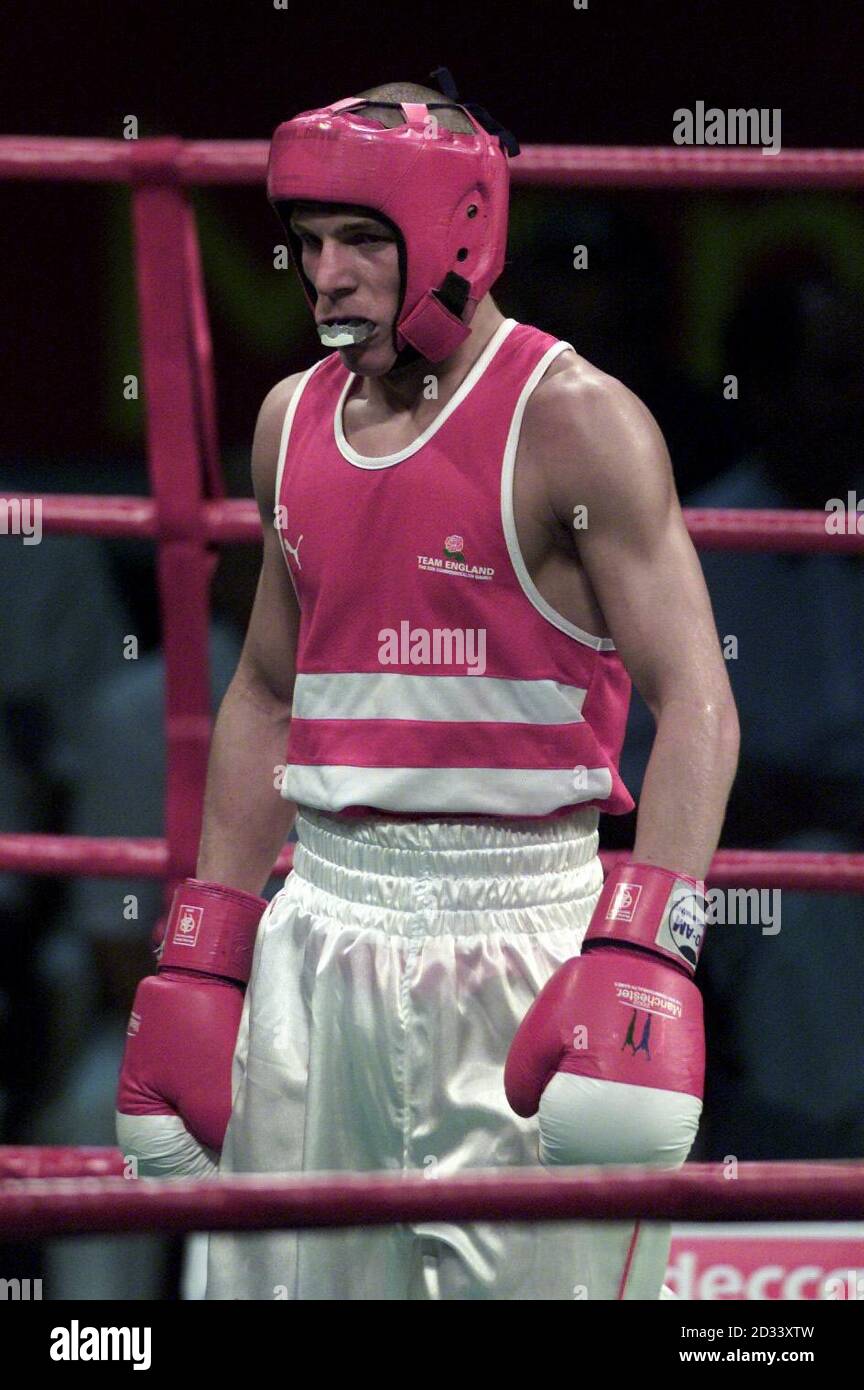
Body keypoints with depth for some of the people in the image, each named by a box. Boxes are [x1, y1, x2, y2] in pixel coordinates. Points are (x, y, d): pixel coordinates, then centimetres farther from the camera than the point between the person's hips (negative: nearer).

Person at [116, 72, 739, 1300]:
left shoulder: (572, 423, -8)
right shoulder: (293, 422, 12)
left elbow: (694, 701, -13)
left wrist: (641, 955, -25)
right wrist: (200, 959, 15)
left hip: (515, 918, -6)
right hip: (323, 921, 6)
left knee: (518, 1274, -7)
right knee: (279, 1271, 6)